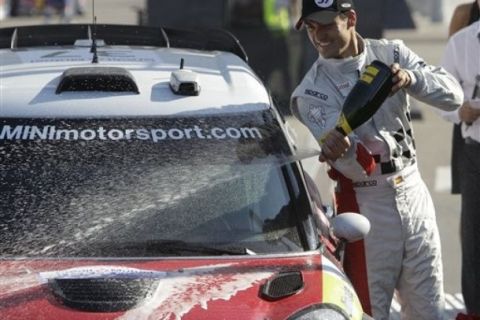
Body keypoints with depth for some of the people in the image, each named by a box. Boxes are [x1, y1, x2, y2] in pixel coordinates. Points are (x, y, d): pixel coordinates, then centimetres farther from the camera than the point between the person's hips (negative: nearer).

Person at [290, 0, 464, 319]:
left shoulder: (391, 53, 2)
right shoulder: (312, 91, -8)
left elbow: (453, 96, -7)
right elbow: (355, 167, -20)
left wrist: (411, 77, -25)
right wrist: (342, 150, -44)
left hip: (414, 194, 4)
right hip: (365, 205, -4)